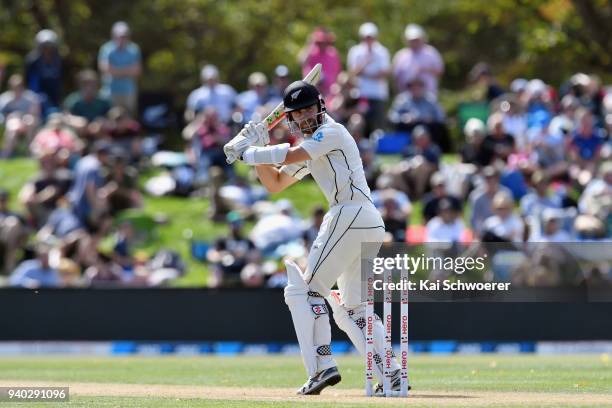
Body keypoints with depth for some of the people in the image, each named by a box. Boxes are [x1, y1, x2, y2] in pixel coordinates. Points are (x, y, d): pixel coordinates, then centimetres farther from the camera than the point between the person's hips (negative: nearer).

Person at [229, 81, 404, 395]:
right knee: (353, 309, 16)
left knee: (305, 289, -12)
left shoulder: (331, 132, -4)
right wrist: (257, 149, 14)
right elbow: (274, 183, 27)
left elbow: (289, 156, -17)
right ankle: (393, 374, 8)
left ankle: (323, 366, -22)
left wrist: (249, 154, -5)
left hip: (350, 215, -10)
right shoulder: (310, 147, 25)